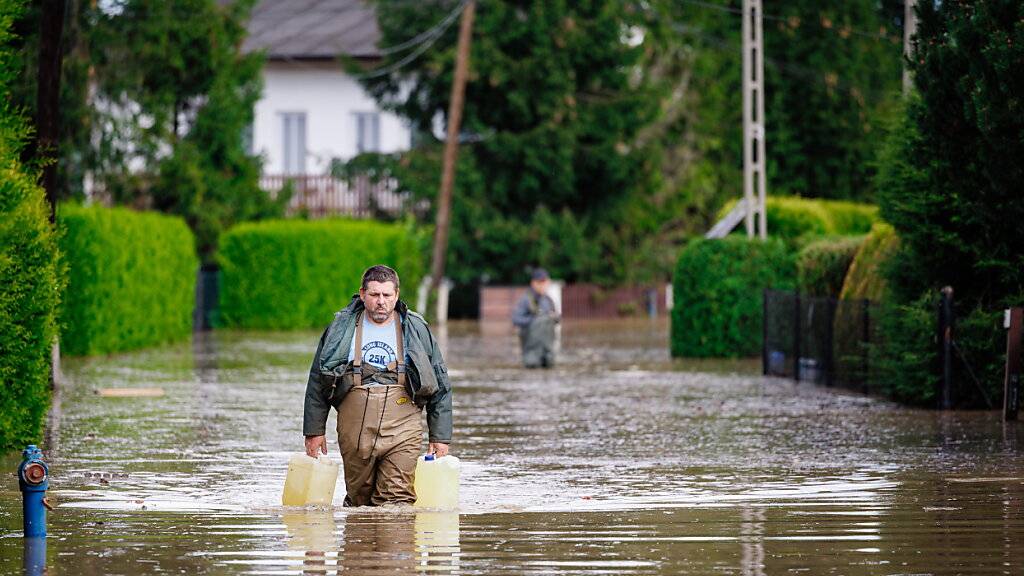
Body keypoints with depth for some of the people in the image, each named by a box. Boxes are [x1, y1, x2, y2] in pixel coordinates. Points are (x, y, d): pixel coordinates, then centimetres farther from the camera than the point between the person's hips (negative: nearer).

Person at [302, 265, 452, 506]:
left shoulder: (416, 330, 9)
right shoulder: (341, 329, 9)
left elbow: (440, 387, 13)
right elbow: (317, 382, 14)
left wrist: (440, 436, 9)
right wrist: (314, 430, 9)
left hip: (402, 432, -1)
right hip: (354, 431, 1)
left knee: (398, 501, -13)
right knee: (359, 500, 6)